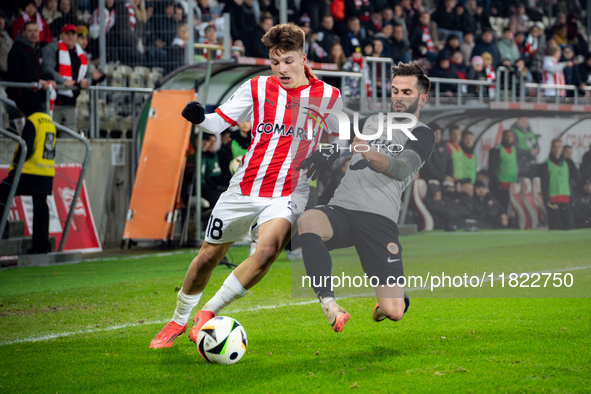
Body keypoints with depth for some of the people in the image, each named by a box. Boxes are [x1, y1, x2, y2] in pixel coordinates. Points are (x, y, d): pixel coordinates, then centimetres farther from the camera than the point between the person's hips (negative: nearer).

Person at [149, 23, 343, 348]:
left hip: (287, 194, -2)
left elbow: (339, 139, 16)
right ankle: (179, 319, 34)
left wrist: (327, 159, -5)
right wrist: (199, 118, -21)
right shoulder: (257, 88, 2)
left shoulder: (327, 96, 1)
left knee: (267, 249, -29)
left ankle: (209, 312, -13)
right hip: (244, 189, 2)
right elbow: (219, 122, 1)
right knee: (209, 256, 9)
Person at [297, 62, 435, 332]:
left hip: (380, 218, -4)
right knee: (307, 221, -34)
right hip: (340, 209, 4)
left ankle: (395, 299, 30)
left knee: (393, 312, -11)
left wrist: (370, 153, -28)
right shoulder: (374, 121, 26)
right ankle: (328, 303, -32)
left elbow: (402, 169, -9)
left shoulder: (422, 135, 9)